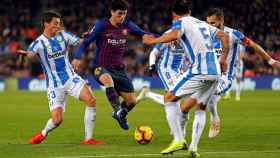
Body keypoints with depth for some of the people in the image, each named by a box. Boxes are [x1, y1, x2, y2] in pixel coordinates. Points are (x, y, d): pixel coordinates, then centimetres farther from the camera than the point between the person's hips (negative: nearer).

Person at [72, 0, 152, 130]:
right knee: (108, 79, -41)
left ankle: (119, 115, 36)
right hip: (101, 68, -5)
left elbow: (143, 34, 13)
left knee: (132, 101, 3)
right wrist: (77, 57, -24)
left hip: (119, 69, 5)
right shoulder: (101, 26, -11)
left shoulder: (127, 26, 2)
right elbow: (86, 42, -9)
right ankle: (118, 111, -34)